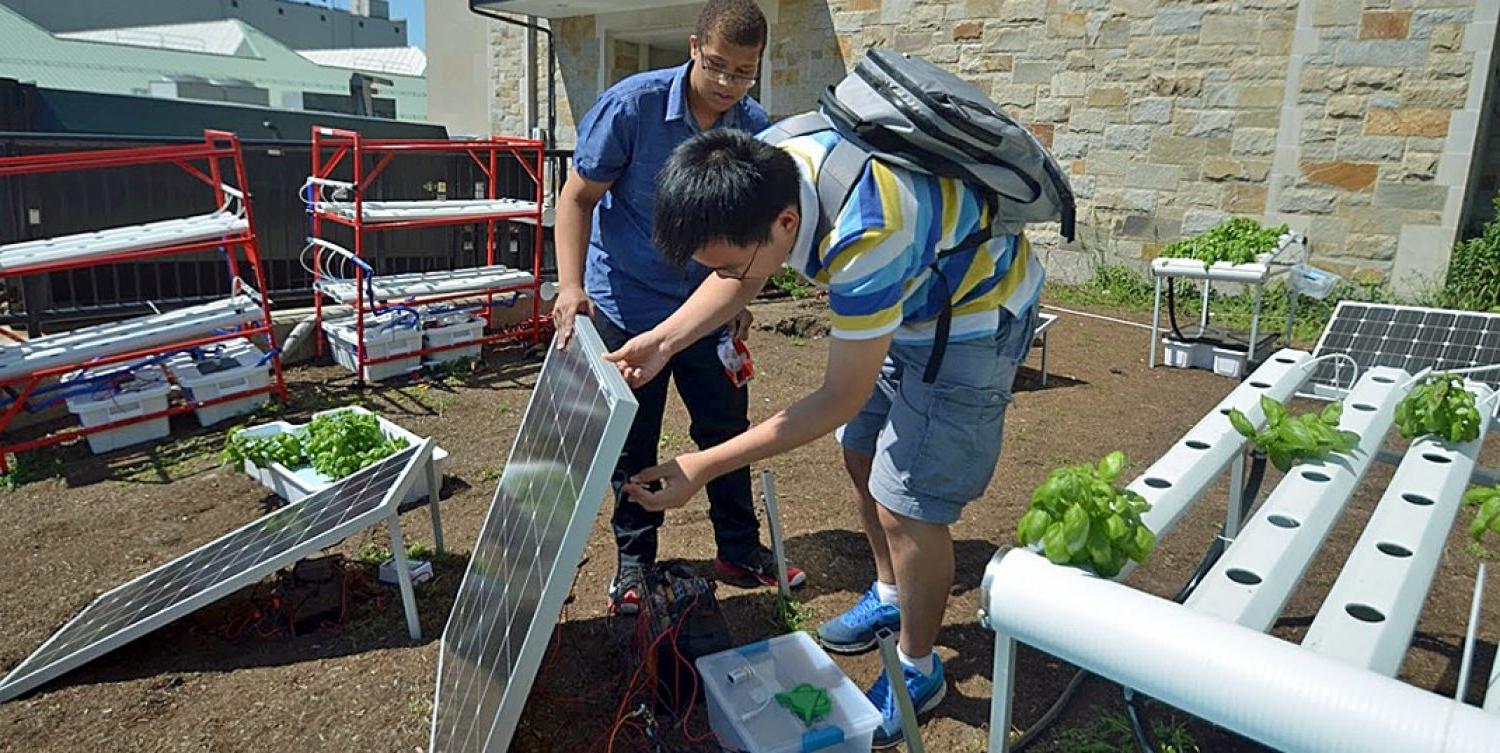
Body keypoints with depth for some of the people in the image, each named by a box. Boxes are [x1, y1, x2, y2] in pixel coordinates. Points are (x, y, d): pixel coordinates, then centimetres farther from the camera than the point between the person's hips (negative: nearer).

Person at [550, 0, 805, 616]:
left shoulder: (756, 129, -6)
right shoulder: (631, 105, -17)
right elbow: (578, 197, -12)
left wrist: (739, 298, -2)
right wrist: (571, 286, -23)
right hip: (626, 305, -3)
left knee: (728, 427, 10)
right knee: (632, 442, 8)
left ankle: (739, 550, 28)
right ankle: (633, 560, 27)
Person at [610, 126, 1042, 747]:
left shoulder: (865, 238, -41)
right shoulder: (767, 167, -18)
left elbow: (840, 400, -29)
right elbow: (744, 279, 1)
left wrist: (705, 467, -27)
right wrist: (662, 341, -13)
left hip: (974, 316, -8)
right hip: (906, 298, 8)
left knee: (906, 506, -5)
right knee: (862, 457, 16)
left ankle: (918, 672, 19)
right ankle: (889, 596, 40)